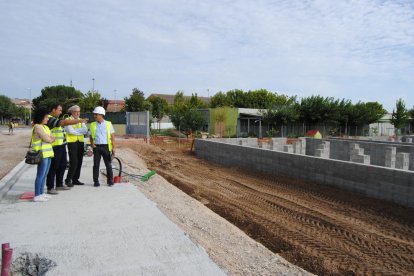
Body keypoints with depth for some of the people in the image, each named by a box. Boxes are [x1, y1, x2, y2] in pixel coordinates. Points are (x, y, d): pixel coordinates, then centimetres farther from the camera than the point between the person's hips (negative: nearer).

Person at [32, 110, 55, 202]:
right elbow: (48, 139, -15)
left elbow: (52, 138, 15)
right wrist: (51, 139, 6)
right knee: (40, 175, -6)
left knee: (44, 175, 13)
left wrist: (50, 139, -6)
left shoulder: (45, 127, 19)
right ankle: (37, 196, -2)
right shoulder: (37, 127, -11)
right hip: (42, 154, -9)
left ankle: (41, 193, 22)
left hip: (47, 153, 9)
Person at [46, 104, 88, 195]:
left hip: (61, 146, 10)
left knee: (63, 165, 16)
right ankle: (50, 187, 5)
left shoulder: (55, 119, 19)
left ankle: (59, 185, 27)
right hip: (55, 147, -10)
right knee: (53, 167, -4)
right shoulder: (50, 119, -15)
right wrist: (79, 121, -26)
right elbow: (65, 122, -25)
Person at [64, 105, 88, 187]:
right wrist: (81, 131, -4)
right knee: (74, 162, -11)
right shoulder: (68, 120, 0)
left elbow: (85, 130, 0)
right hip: (72, 143, -6)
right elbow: (70, 131, -14)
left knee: (79, 162, 7)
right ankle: (68, 180, 1)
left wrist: (76, 130, -13)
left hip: (80, 143, 6)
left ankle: (75, 179, 16)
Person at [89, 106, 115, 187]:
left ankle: (110, 181, 13)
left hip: (106, 146, -2)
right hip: (96, 147, 2)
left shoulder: (108, 124, 4)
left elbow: (112, 136, 4)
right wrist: (92, 144, -3)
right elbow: (91, 136, 16)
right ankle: (96, 181, 13)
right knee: (96, 164, 4)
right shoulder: (93, 125, 10)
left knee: (108, 164, 3)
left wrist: (113, 147, -2)